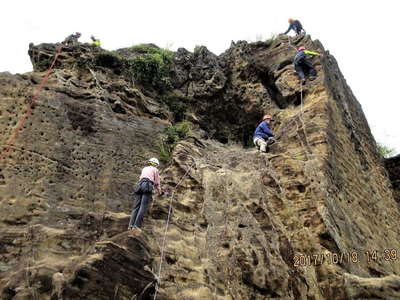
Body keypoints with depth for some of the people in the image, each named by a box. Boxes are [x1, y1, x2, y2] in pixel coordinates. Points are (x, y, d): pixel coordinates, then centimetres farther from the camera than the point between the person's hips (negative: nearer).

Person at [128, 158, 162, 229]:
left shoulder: (144, 168, 35)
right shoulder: (155, 170, 20)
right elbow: (157, 183, 20)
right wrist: (159, 192, 34)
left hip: (139, 185, 5)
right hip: (147, 185, -5)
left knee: (136, 206, -1)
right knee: (143, 206, -13)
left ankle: (131, 225, -15)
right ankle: (137, 225, -24)